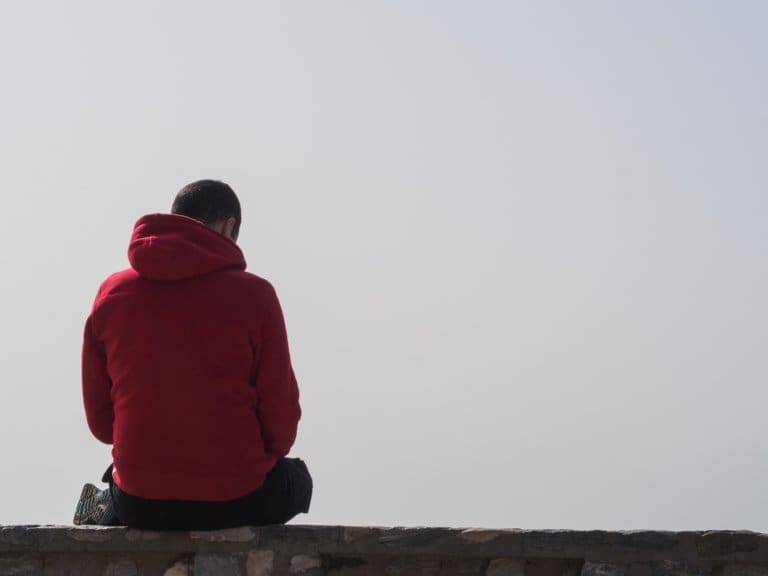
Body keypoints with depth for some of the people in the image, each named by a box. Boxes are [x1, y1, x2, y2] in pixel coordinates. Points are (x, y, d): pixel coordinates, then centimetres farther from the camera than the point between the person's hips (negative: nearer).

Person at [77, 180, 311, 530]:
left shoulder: (112, 292, -1)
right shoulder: (253, 294, -10)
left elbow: (100, 420, 4)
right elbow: (281, 416, -8)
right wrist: (263, 456, 15)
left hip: (138, 505, 6)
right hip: (235, 502, -5)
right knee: (295, 479, 30)